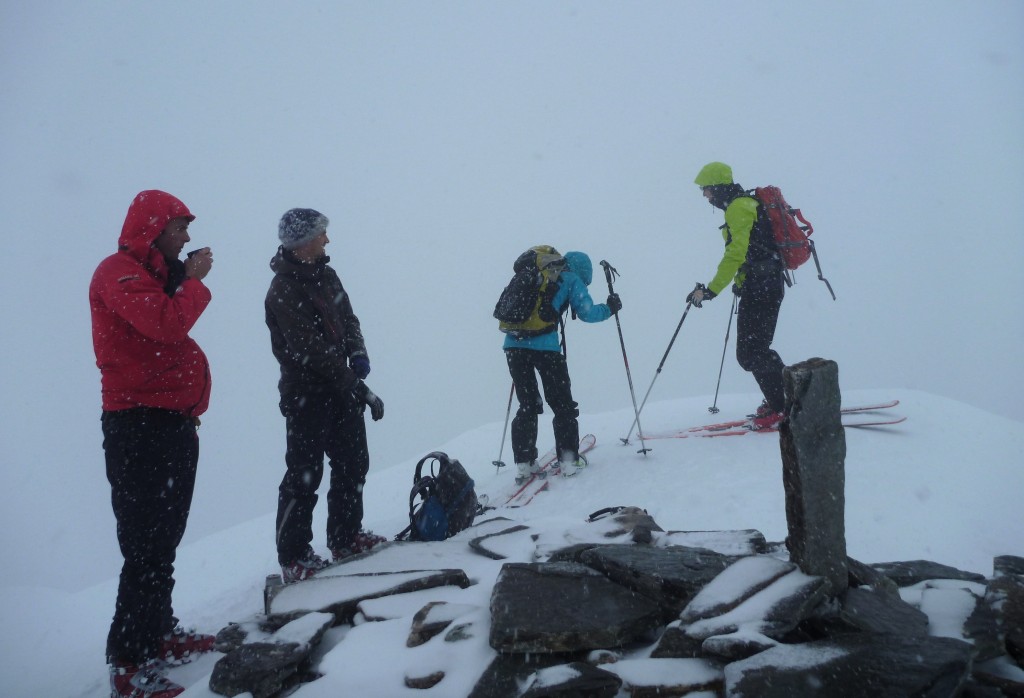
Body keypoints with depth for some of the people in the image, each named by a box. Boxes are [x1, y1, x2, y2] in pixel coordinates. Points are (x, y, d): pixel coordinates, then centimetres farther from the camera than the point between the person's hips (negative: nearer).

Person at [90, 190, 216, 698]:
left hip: (172, 424, 10)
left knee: (162, 542, 16)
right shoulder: (118, 272, -8)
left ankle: (159, 634, 27)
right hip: (141, 427, -10)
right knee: (148, 547, -10)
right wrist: (194, 280, -9)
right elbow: (168, 324, -22)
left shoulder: (154, 275, 22)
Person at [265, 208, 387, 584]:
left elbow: (348, 318, 17)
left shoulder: (325, 275, 8)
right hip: (306, 397, -8)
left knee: (353, 464, 16)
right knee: (303, 477, -1)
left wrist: (358, 352, -5)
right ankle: (293, 559, 9)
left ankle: (346, 537, 31)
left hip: (339, 390, 8)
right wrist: (360, 390, -23)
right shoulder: (283, 291, -18)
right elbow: (314, 352, -23)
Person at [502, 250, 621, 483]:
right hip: (544, 346, -5)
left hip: (513, 344, 5)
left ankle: (523, 463, 12)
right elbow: (587, 312, 2)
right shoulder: (571, 279, 9)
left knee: (527, 404, 15)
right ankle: (569, 459, 11)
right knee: (562, 403, 10)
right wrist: (609, 308, 18)